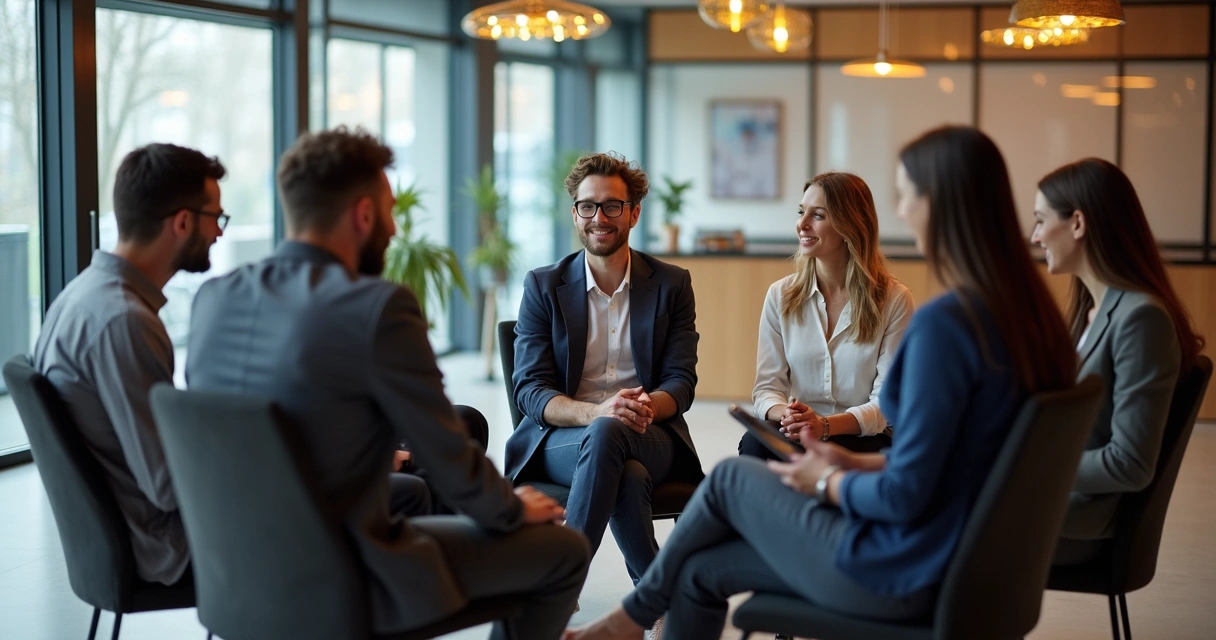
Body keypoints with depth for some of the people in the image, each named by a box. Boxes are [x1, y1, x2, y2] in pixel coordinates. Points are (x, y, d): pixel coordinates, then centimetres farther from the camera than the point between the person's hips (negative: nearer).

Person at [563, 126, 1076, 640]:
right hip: (957, 559, 8)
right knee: (701, 570, 16)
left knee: (730, 479, 15)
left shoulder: (943, 324, -25)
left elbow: (904, 496, -24)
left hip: (898, 576, -8)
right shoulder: (1028, 313, 2)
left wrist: (828, 482, -5)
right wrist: (859, 463, 11)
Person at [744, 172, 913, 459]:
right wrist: (786, 415, -22)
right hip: (798, 434, 3)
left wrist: (824, 425, -26)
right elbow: (767, 386, 4)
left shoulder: (893, 300, -2)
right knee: (754, 443, -32)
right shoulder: (781, 296, 8)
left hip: (865, 439, -3)